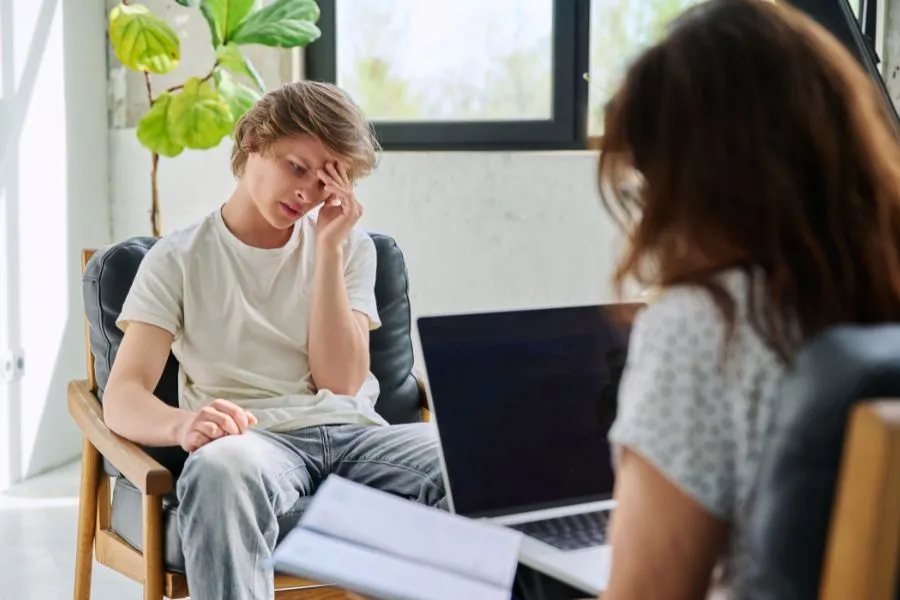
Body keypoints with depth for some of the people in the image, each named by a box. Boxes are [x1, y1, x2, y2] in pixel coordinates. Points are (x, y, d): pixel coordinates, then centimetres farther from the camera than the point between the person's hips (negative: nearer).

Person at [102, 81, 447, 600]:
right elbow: (124, 397, -5)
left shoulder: (349, 245, 17)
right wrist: (182, 425, -29)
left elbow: (340, 382, 4)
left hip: (354, 435, 3)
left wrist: (329, 248, -1)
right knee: (222, 467, -41)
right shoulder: (180, 259, 8)